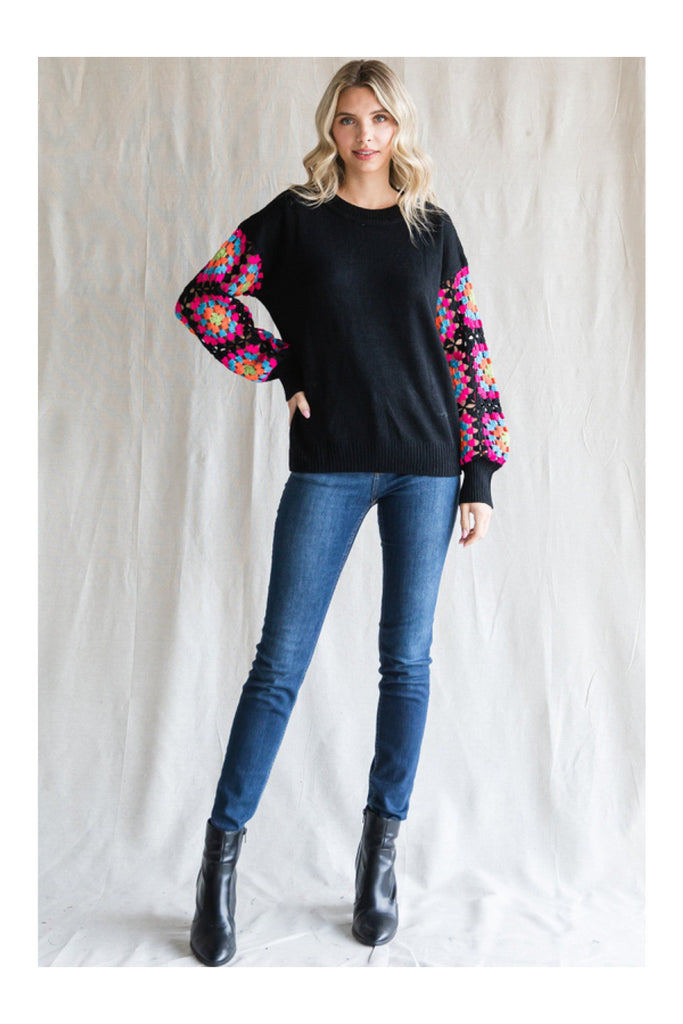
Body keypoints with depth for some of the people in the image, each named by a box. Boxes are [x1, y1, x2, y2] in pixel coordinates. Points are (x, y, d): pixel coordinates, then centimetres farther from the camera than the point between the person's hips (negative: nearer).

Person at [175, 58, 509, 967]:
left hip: (426, 464, 2)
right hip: (328, 464, -2)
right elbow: (202, 297, 6)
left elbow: (467, 349, 8)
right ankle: (221, 862, 11)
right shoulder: (294, 216, 6)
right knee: (281, 661, -2)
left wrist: (481, 474, 2)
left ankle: (381, 852, 22)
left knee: (407, 661, 6)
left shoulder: (432, 226, 10)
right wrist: (281, 370, -1)